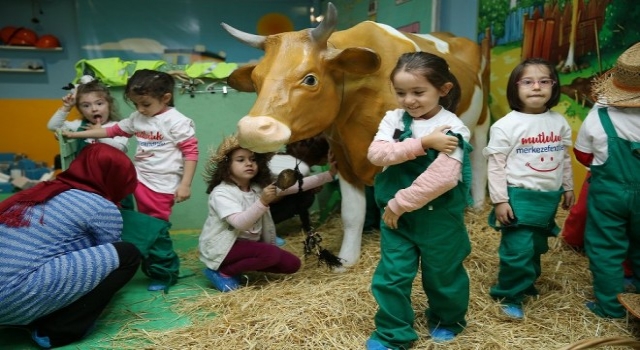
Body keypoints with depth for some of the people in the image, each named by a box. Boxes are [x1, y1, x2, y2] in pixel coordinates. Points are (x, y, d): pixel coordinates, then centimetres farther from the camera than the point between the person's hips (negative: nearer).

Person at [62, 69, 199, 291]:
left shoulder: (176, 121, -12)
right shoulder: (137, 118, 10)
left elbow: (191, 152, -14)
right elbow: (112, 131, 19)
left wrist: (185, 184, -18)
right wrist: (74, 135, 21)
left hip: (161, 186, -7)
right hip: (139, 179, 7)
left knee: (156, 230, -1)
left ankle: (165, 274, 15)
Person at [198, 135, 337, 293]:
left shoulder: (260, 187, 0)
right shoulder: (221, 193, -20)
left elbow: (296, 185, -6)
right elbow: (240, 223, -33)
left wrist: (328, 175, -13)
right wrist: (263, 202, -44)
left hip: (248, 245, 8)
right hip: (221, 249, -8)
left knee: (292, 263, 1)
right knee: (271, 253, -29)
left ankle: (241, 265, 8)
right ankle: (222, 272, -10)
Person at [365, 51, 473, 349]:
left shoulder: (452, 128, -16)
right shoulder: (393, 119, -3)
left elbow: (442, 178, -25)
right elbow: (376, 154, -19)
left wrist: (399, 203, -20)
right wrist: (422, 143, -27)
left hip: (439, 217, -3)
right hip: (395, 213, 3)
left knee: (442, 273, 17)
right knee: (392, 275, 8)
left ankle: (448, 320, 45)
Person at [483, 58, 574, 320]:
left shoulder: (559, 122, 4)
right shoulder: (506, 125, -14)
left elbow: (565, 159, 15)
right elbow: (496, 165, -13)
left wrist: (567, 187, 18)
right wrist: (499, 200, -14)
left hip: (549, 197, 6)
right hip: (518, 197, -6)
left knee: (537, 247, 19)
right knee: (518, 249, -5)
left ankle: (525, 283, 41)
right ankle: (509, 295, 15)